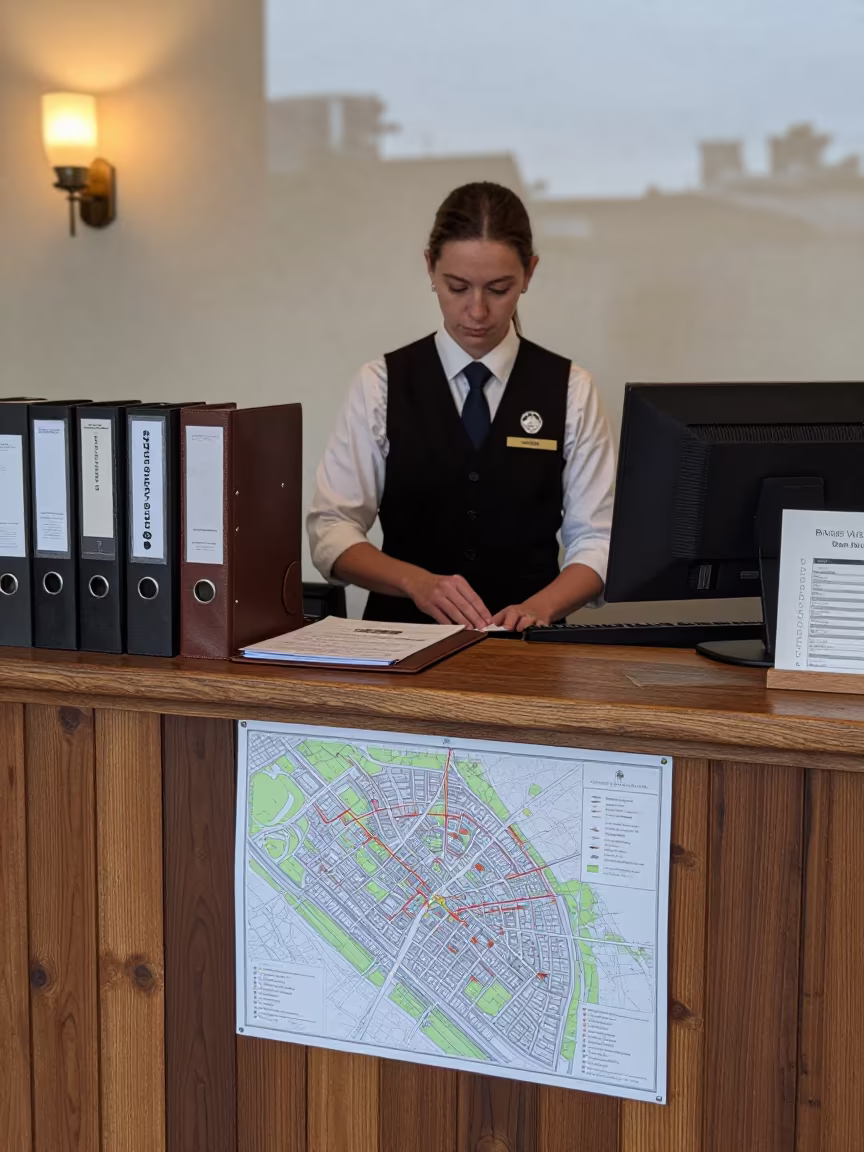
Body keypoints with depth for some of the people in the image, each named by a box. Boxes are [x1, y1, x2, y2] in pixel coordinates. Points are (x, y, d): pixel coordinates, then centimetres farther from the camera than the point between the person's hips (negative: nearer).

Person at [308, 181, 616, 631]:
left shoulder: (570, 389, 6)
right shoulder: (380, 385, 5)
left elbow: (595, 540, 5)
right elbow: (330, 530, 0)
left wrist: (540, 606, -14)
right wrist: (417, 582, -17)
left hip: (524, 644, 0)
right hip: (404, 636, 0)